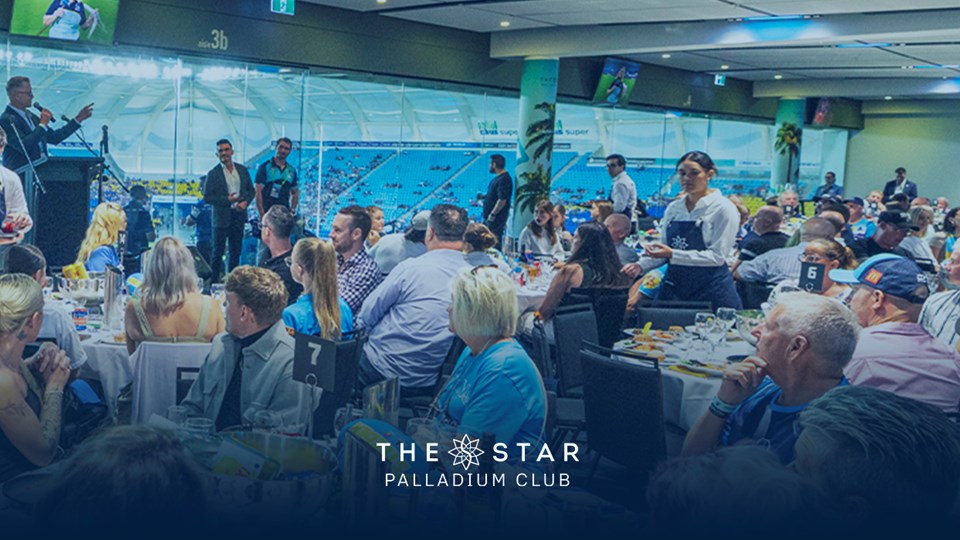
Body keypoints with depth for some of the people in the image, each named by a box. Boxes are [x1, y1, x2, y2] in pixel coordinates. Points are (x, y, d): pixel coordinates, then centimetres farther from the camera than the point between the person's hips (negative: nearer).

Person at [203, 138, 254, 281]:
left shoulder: (242, 170, 7)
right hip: (221, 217, -4)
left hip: (239, 216, 4)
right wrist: (227, 199, -17)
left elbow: (251, 190, 13)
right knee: (218, 252, 3)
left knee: (236, 251, 10)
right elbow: (207, 198, -8)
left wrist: (245, 202, -7)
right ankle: (214, 280, 10)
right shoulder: (213, 174, -5)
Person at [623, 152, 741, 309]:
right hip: (674, 287, 5)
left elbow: (718, 256, -14)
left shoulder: (723, 208, -6)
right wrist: (641, 265, -4)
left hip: (711, 290, -4)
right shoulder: (673, 208, 10)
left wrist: (673, 254, -20)